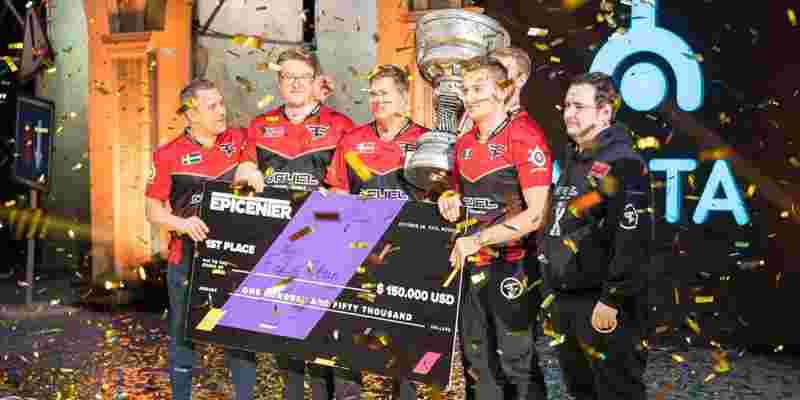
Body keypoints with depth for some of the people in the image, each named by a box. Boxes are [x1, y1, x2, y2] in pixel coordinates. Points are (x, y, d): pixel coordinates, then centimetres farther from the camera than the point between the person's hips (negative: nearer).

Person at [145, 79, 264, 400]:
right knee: (184, 334, 11)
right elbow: (153, 209, -2)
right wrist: (183, 223, -19)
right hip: (188, 259, -2)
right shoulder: (169, 155, -6)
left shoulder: (239, 140, 1)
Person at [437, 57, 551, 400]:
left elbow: (536, 214, -19)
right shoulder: (463, 144, 10)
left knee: (518, 364, 2)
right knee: (479, 365, 16)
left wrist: (477, 240, -18)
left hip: (512, 266, -7)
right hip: (471, 267, 7)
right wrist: (451, 200, 2)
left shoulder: (525, 135, -12)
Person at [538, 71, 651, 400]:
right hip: (565, 301, 9)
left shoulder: (622, 163, -15)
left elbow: (632, 242, -22)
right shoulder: (573, 159, 14)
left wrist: (611, 300, -22)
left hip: (602, 304, -9)